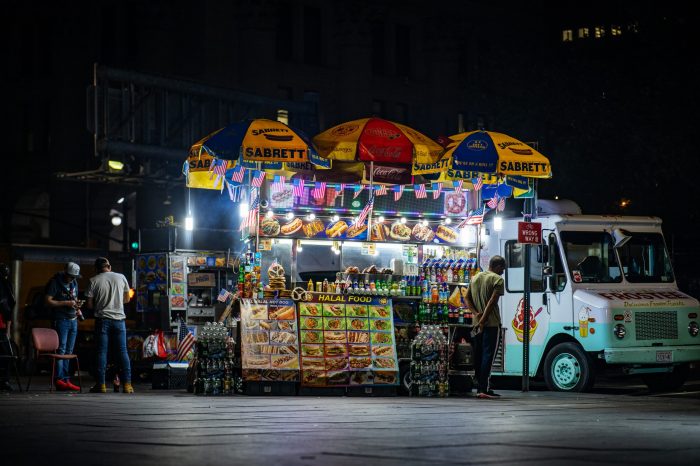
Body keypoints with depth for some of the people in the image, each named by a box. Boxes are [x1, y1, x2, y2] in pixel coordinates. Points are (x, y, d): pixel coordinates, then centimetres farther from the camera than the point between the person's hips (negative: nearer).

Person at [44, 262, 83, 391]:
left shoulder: (74, 283, 15)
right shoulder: (55, 282, -9)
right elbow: (47, 301, -15)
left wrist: (77, 308, 7)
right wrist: (67, 303, -19)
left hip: (73, 320, 8)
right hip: (61, 320, -8)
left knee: (69, 351, 7)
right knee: (61, 350, -13)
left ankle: (66, 380, 9)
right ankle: (59, 380, -17)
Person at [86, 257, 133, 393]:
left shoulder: (94, 280, -2)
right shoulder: (121, 277, 5)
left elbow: (90, 304, -1)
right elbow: (126, 299, 14)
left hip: (102, 319, -1)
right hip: (119, 318, 2)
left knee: (102, 352, 2)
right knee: (123, 352, 3)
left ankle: (101, 384, 0)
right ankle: (127, 384, -2)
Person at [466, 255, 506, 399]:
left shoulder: (475, 277, 17)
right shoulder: (497, 279, -6)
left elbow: (467, 298, 13)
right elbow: (492, 301, -15)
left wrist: (476, 313, 1)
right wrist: (483, 320, -16)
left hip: (477, 323, 7)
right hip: (491, 323, -7)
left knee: (478, 356, 12)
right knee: (488, 355, -8)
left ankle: (480, 387, 16)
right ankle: (484, 389, -14)